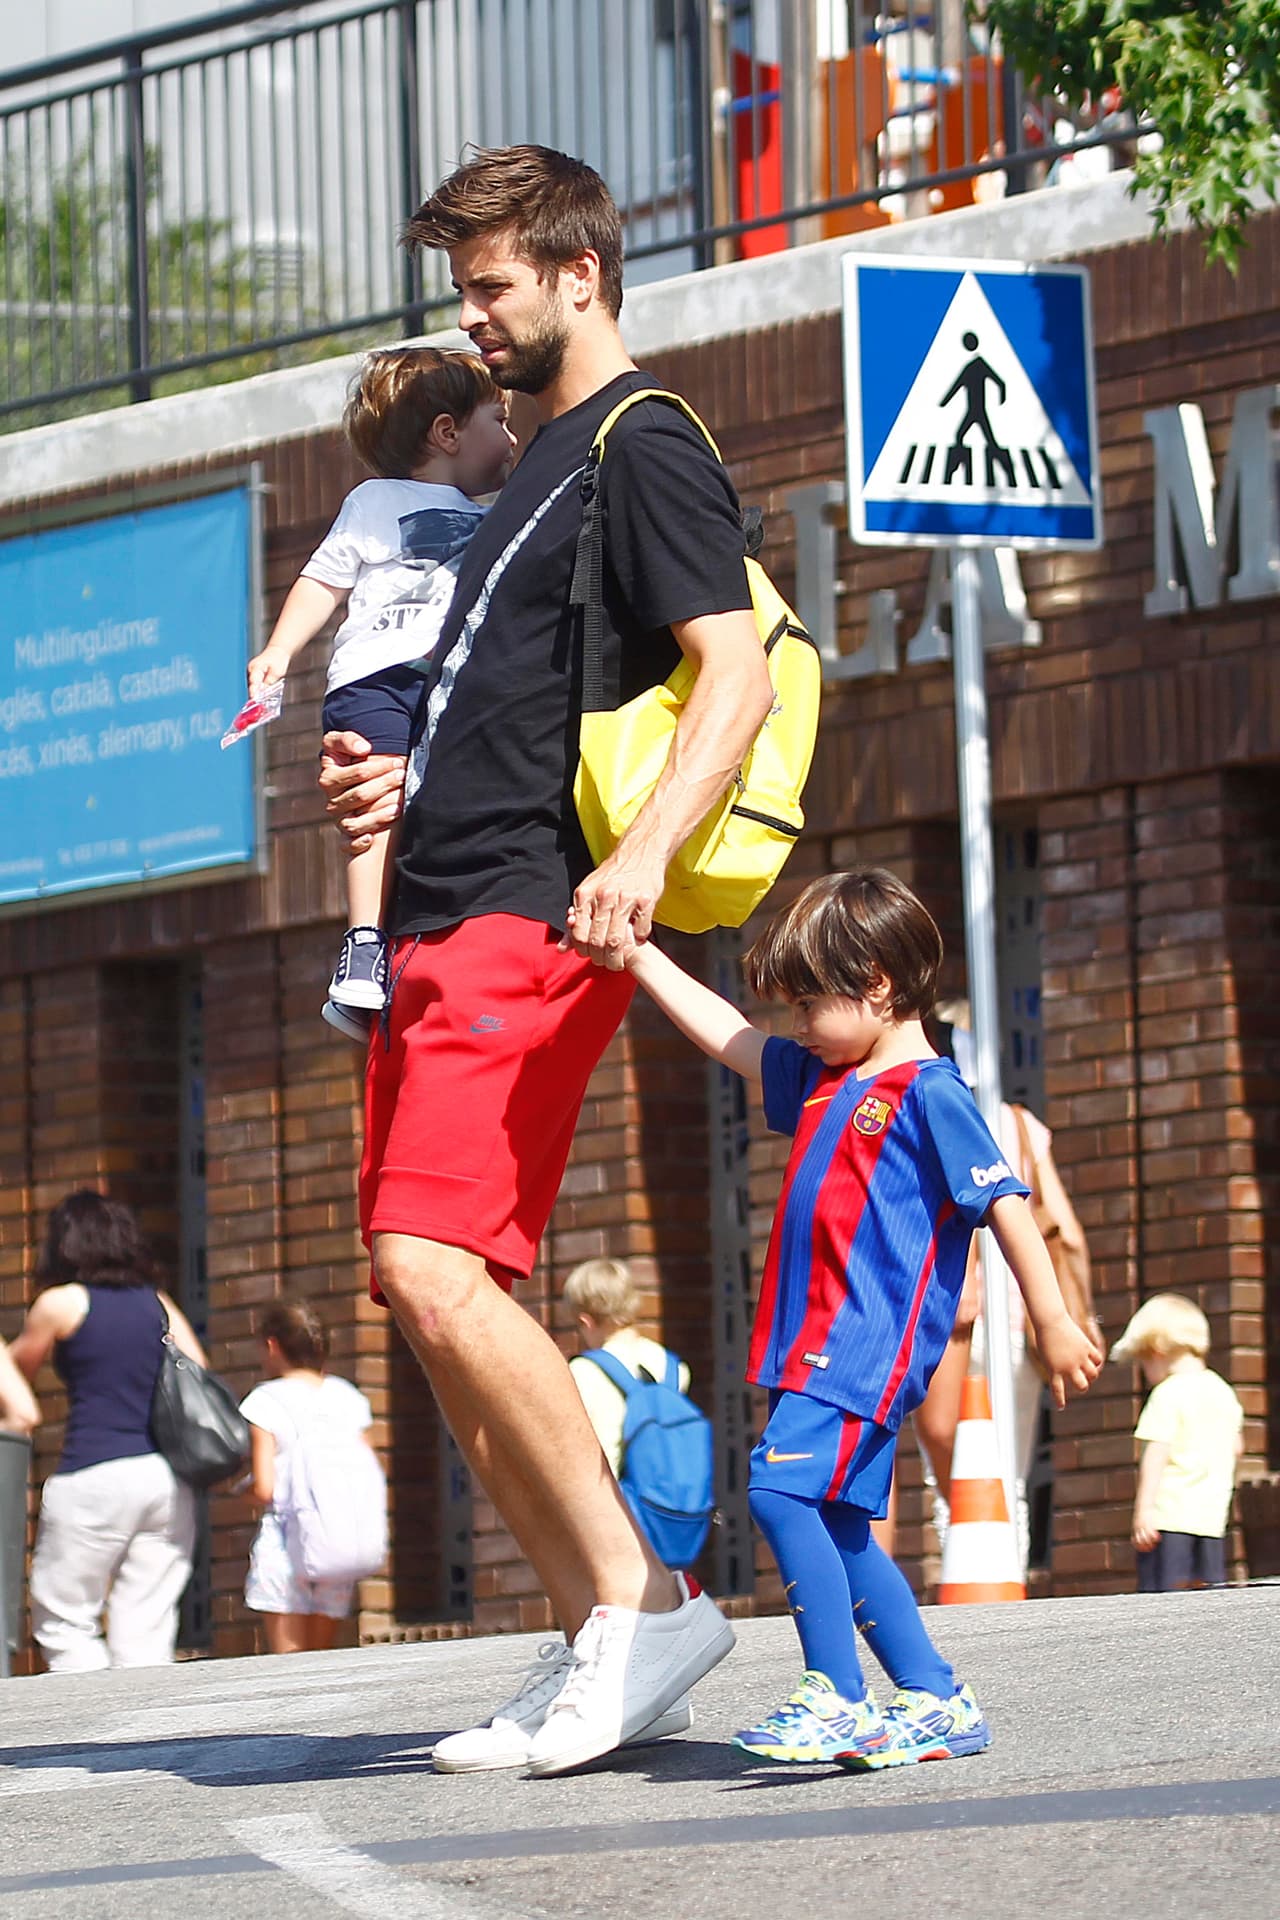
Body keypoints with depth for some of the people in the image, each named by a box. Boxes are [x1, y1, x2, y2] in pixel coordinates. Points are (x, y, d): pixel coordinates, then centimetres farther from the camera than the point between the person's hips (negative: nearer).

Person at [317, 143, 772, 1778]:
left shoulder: (644, 449, -5)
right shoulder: (544, 464, 24)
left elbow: (734, 671, -17)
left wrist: (642, 853, -31)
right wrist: (405, 782, 18)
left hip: (531, 921, -10)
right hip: (446, 920, 10)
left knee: (433, 1263, -21)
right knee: (424, 1290, 5)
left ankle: (638, 1596, -15)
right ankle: (598, 1642, 8)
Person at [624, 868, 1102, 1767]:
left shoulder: (930, 1093, -8)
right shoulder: (823, 1078, 18)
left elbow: (1004, 1202, -11)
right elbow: (725, 1034, 28)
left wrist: (1053, 1324, -14)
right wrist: (638, 957, 26)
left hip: (871, 1347, -10)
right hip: (815, 1347, 10)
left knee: (783, 1486, -23)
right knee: (837, 1528, 9)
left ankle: (839, 1700, -24)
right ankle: (936, 1701, 15)